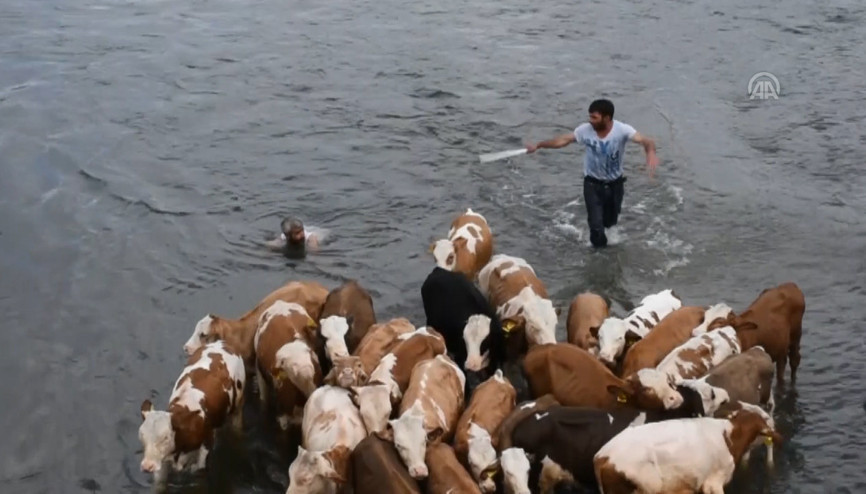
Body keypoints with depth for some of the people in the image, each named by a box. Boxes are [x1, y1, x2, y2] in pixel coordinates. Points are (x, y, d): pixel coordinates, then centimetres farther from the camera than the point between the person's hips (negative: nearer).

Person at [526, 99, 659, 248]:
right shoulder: (586, 129, -20)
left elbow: (646, 140, -38)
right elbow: (563, 140, -7)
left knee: (610, 221, 22)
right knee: (596, 224, -7)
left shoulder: (622, 130, -26)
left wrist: (651, 152, -61)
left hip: (615, 184, 0)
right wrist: (538, 145, -9)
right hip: (592, 184, 0)